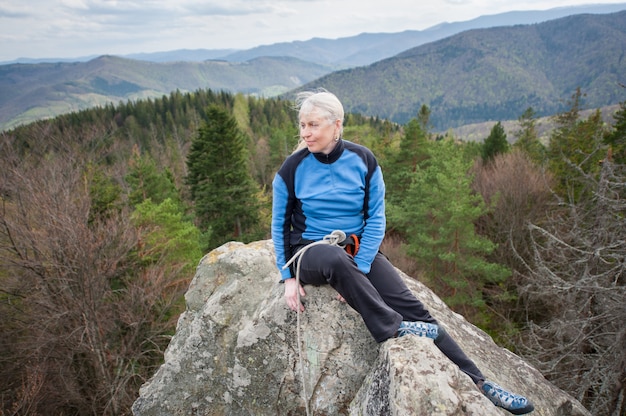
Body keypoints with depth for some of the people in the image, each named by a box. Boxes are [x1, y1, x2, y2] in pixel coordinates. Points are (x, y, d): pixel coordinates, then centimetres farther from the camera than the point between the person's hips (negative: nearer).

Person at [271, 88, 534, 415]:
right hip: (311, 250, -1)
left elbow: (376, 219, -4)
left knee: (411, 306, -14)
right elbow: (280, 225, 1)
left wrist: (358, 271, -15)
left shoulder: (362, 160, -5)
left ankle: (475, 381, -5)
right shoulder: (293, 168, -7)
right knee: (336, 258, -39)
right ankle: (393, 329, -26)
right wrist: (288, 277, -6)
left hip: (359, 248, 2)